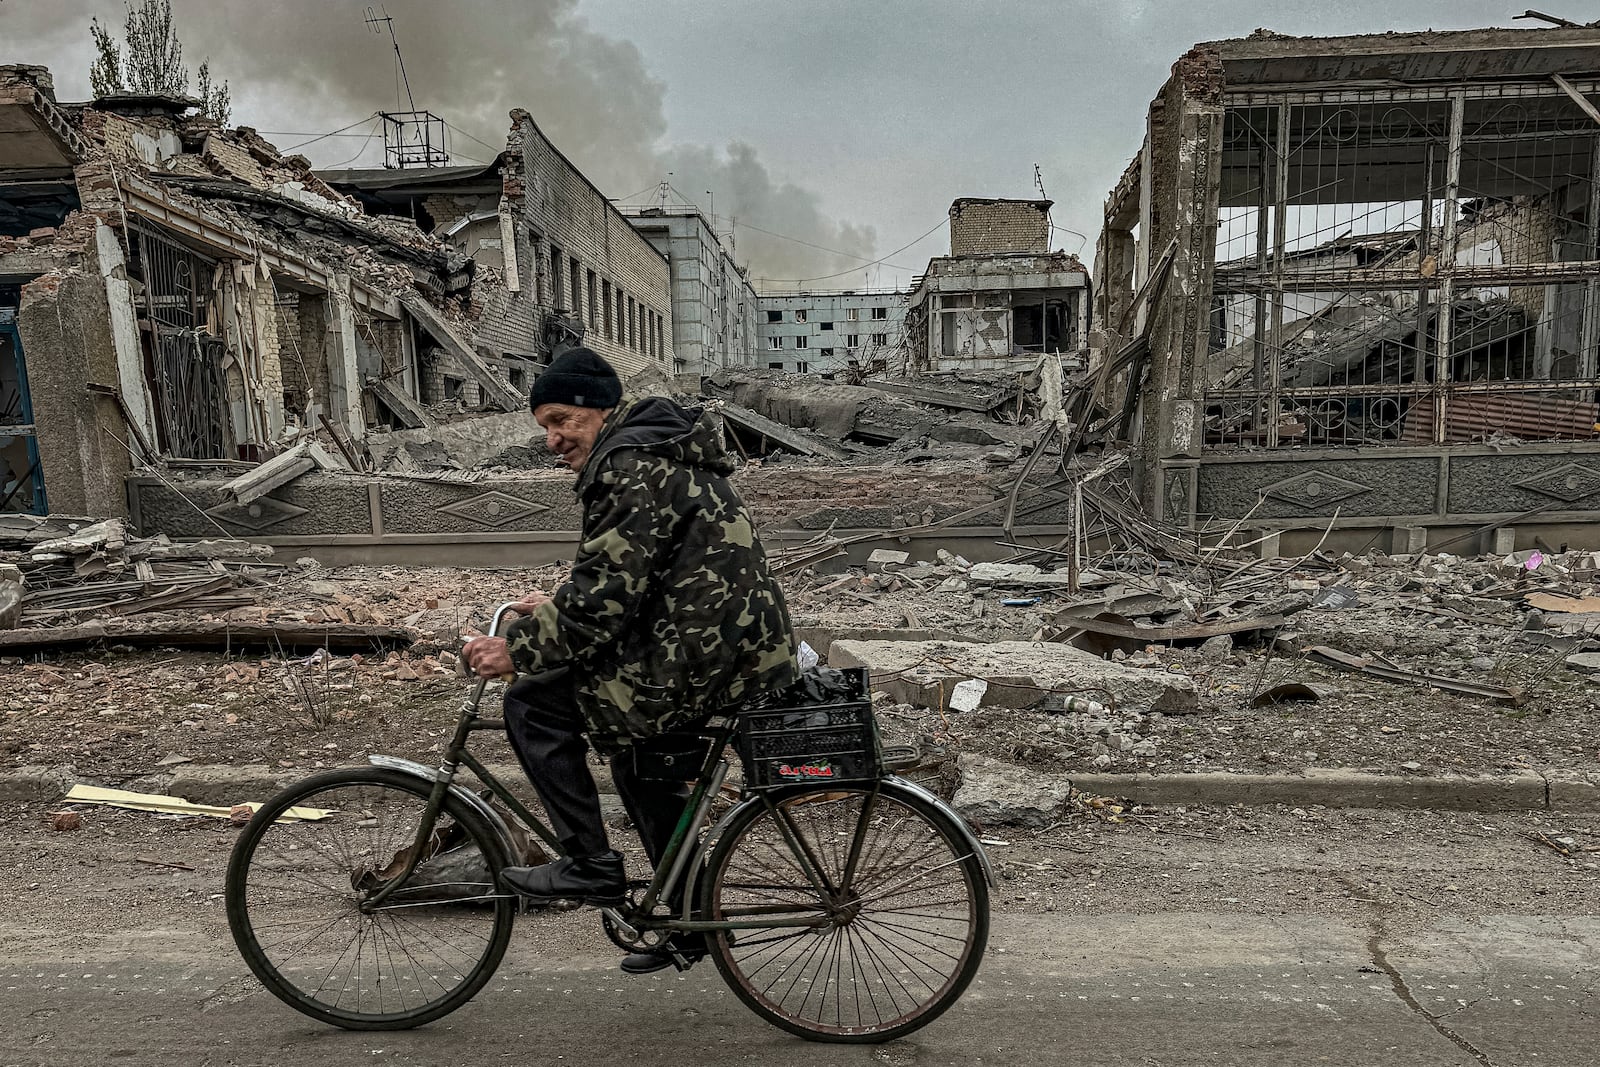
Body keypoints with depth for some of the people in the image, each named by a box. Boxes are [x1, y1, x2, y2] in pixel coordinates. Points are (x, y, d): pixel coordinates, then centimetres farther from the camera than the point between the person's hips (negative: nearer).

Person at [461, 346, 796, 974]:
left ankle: (591, 866, 7)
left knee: (532, 704, -3)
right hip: (751, 646, 11)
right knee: (638, 755, 28)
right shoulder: (660, 449, 19)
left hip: (707, 662, -11)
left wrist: (518, 647, -11)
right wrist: (557, 607, 22)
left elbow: (608, 596, -20)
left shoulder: (631, 467, -14)